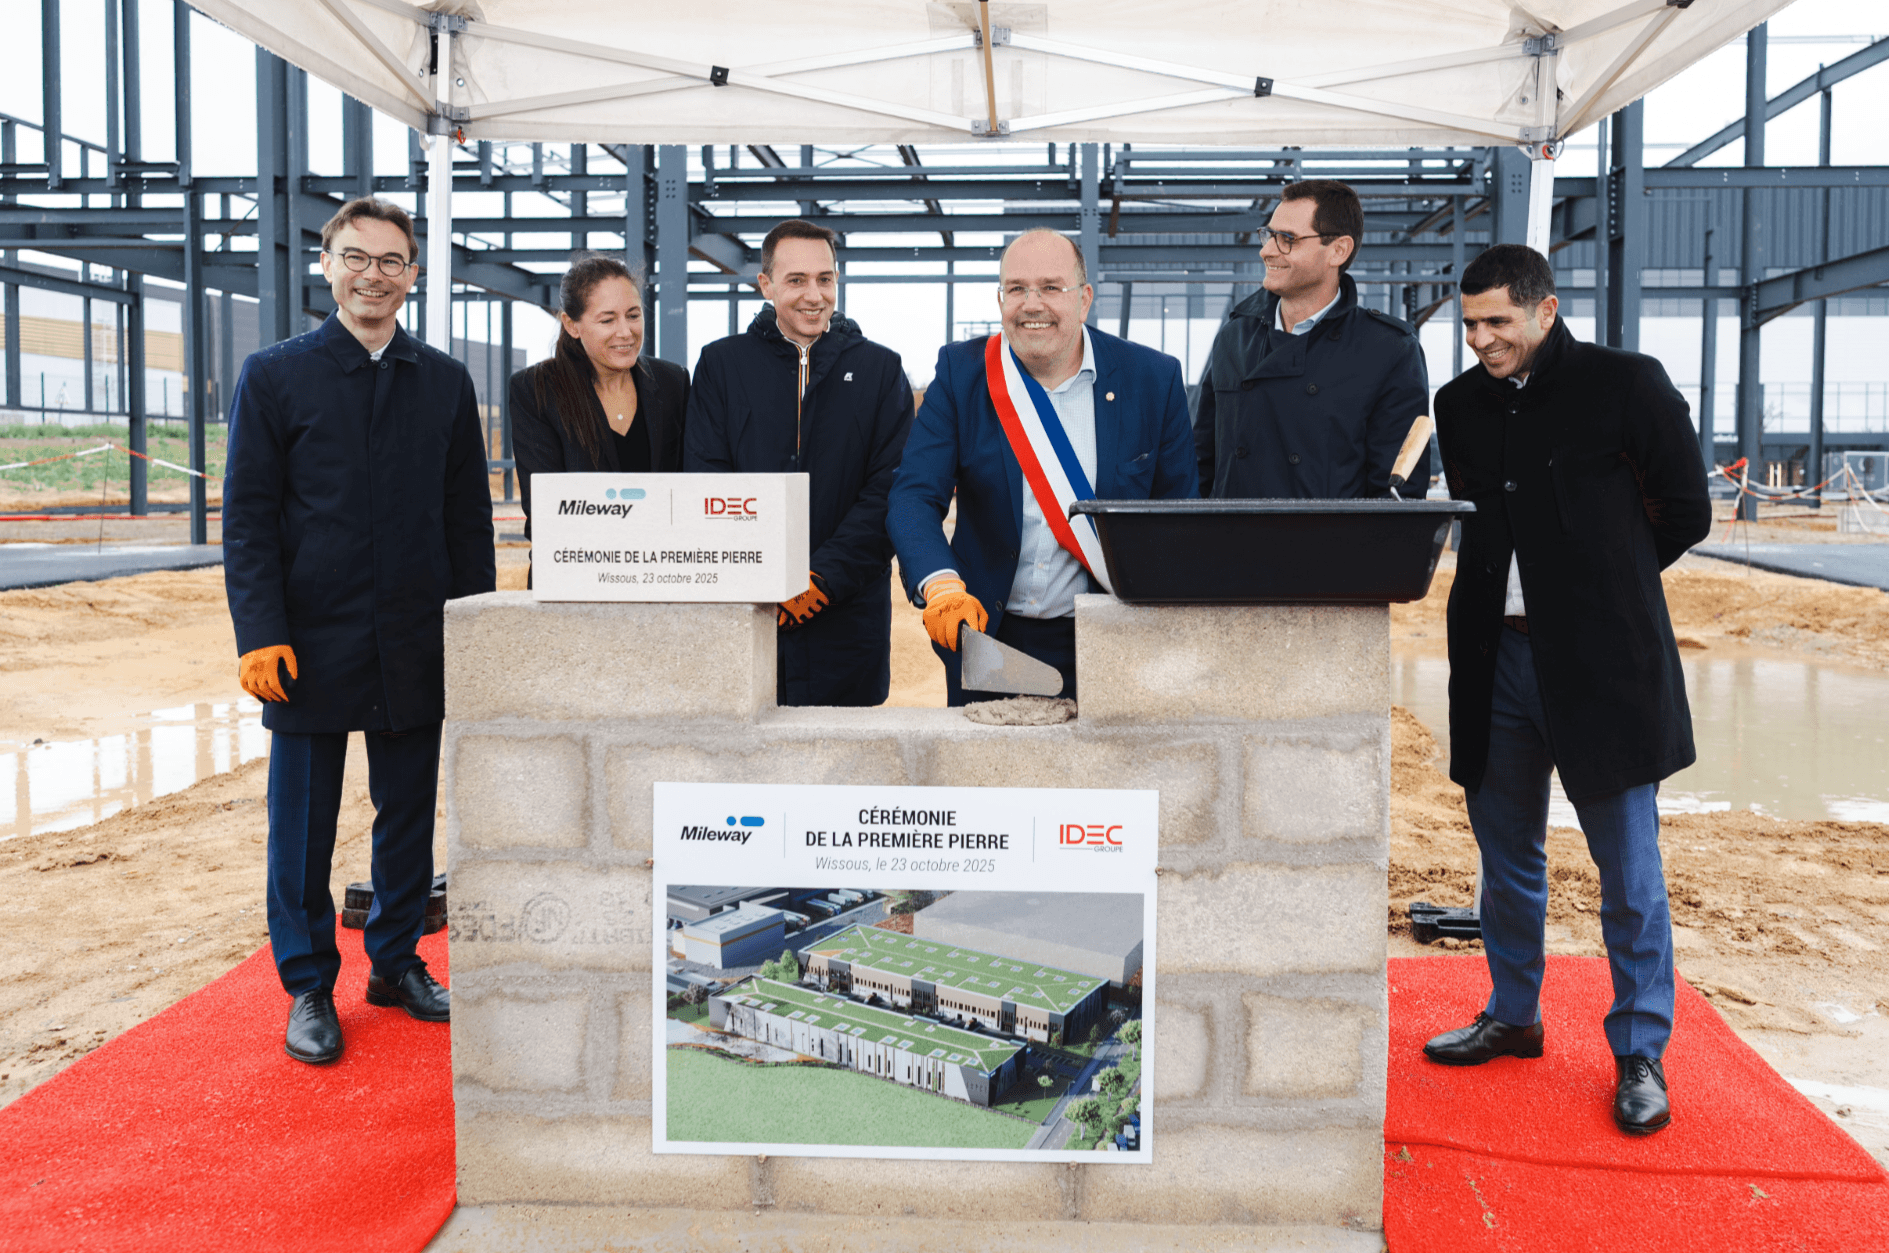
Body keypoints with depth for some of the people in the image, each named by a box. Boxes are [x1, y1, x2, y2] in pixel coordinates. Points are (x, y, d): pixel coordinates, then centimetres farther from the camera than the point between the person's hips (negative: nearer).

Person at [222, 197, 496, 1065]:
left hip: (417, 646, 3)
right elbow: (247, 518, -2)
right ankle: (308, 987, 19)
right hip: (311, 642, -2)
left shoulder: (445, 382, 9)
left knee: (409, 813, 11)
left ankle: (396, 962, 27)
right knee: (303, 823, 6)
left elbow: (469, 515, 10)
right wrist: (261, 635, -11)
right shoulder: (274, 375, 1)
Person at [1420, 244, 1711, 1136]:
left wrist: (1603, 581, 7)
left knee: (1629, 871, 2)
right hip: (1497, 656, 5)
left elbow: (1686, 511, 2)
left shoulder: (1625, 385, -5)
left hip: (1601, 659, -5)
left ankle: (1639, 1056, 14)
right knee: (1506, 854, 15)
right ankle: (1512, 1018, 31)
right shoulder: (1460, 403, 9)